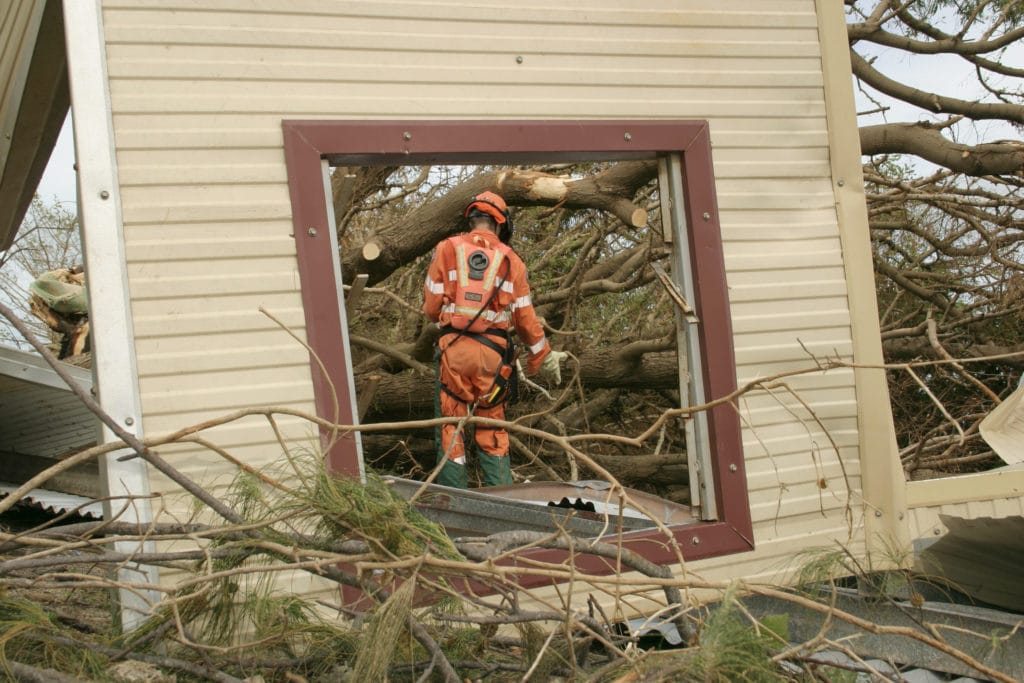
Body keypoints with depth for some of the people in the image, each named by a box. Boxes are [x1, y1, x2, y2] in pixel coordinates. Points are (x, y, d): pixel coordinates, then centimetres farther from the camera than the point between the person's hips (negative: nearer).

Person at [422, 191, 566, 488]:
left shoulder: (448, 249, 5)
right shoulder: (511, 260, 8)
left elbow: (431, 306, 4)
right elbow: (525, 317, 11)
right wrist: (544, 357, 23)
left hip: (454, 347, -1)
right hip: (494, 351, 1)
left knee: (451, 425, 5)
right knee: (492, 427, 12)